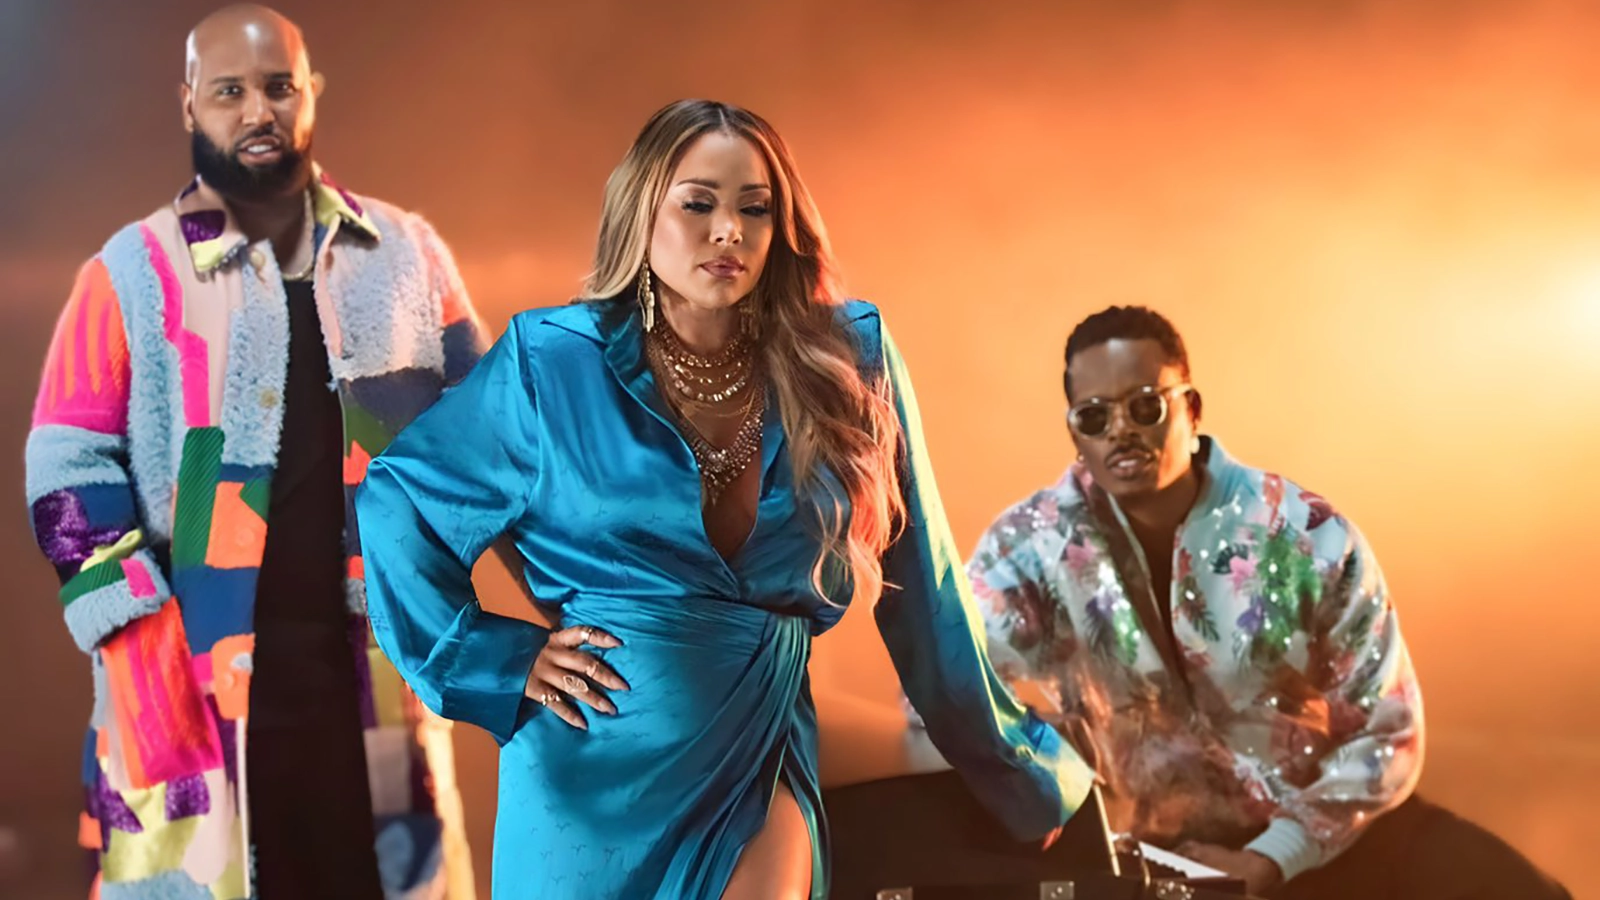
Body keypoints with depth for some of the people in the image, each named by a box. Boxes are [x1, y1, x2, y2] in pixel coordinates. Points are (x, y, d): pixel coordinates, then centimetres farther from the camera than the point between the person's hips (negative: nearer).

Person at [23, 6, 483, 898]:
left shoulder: (407, 254, 8)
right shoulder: (133, 272, 0)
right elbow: (69, 467, -3)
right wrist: (144, 652, -11)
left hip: (377, 679, 3)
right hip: (200, 688, -2)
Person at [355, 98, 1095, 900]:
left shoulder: (844, 366, 0)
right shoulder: (554, 362, -4)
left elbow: (922, 589, 6)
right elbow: (395, 503, 4)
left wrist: (1023, 770, 10)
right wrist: (500, 663, -3)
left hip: (758, 762, 1)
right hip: (590, 767, 0)